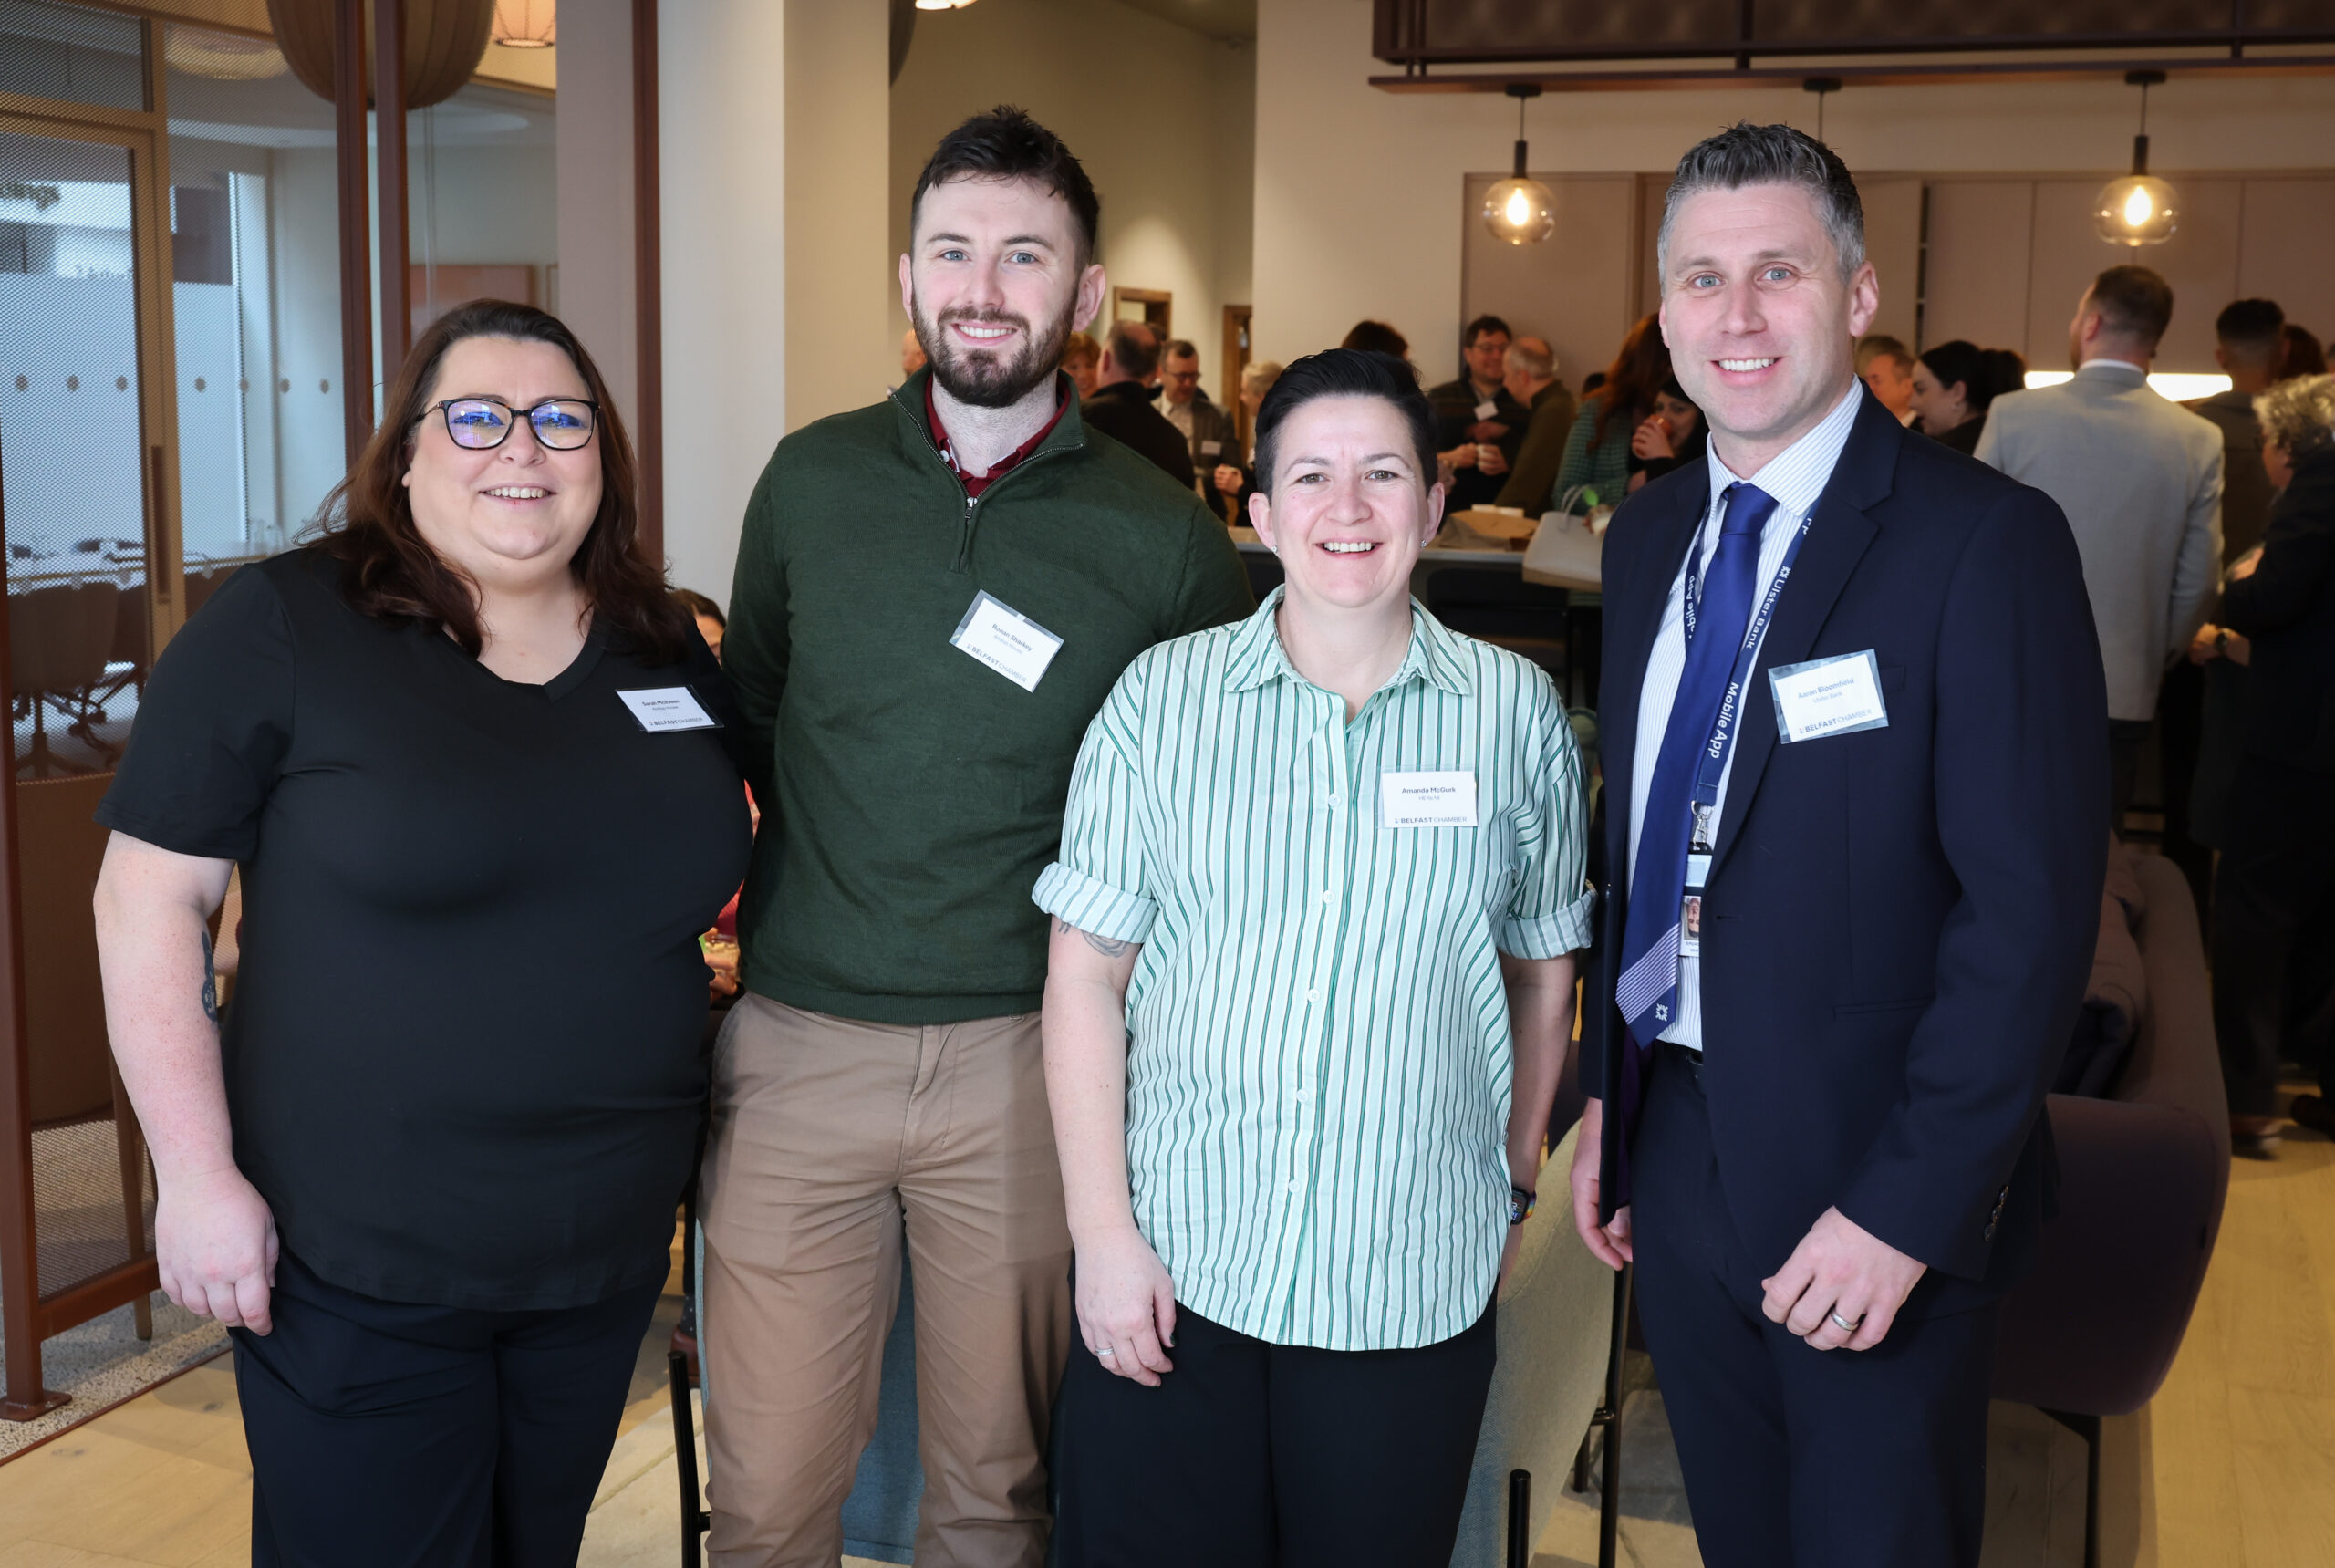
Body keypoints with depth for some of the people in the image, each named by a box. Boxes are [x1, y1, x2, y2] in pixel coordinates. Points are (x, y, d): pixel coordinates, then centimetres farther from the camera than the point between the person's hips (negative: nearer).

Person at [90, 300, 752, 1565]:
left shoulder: (666, 649, 6)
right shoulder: (281, 628, -9)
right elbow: (149, 899, -8)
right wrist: (197, 1175, -12)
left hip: (609, 1250, 5)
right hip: (360, 1269, -4)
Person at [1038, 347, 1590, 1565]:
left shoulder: (1516, 713, 0)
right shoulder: (1160, 698, -1)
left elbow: (1544, 965, 10)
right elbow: (1084, 973, 0)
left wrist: (1514, 1183, 14)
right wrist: (1101, 1233, -4)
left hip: (1413, 1289, 0)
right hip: (1170, 1269, 0)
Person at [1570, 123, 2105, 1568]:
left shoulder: (1984, 542, -14)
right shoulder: (1651, 537, 7)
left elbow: (2032, 907, -18)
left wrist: (1904, 1206, -20)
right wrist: (1611, 1095, 9)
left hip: (1877, 1183, -6)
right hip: (1678, 1159, 6)